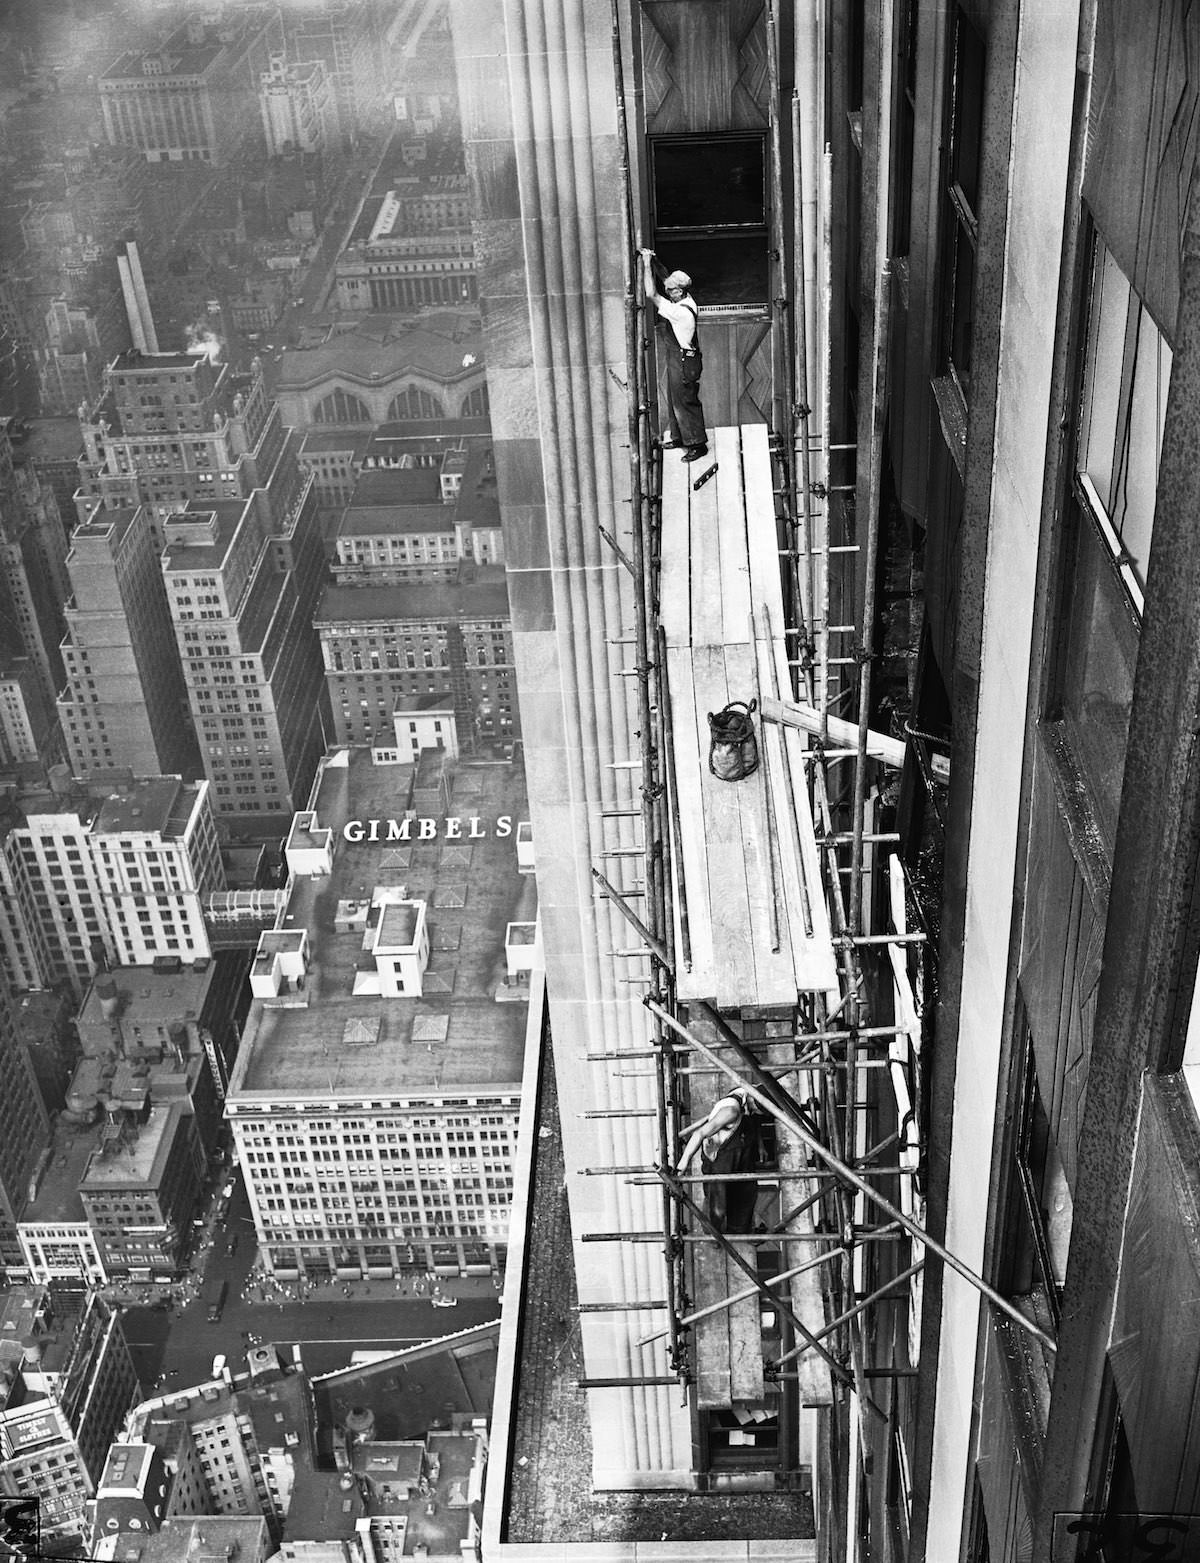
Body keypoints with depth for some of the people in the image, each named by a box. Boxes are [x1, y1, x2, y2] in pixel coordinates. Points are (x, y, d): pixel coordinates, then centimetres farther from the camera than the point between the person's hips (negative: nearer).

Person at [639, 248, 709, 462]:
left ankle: (697, 444, 9)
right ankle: (679, 436, 36)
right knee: (674, 400, 21)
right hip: (676, 360, 10)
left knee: (685, 402, -1)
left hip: (683, 363, -10)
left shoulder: (681, 311, -29)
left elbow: (651, 295, -29)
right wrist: (651, 261, 7)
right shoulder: (685, 300, 0)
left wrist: (647, 264, -24)